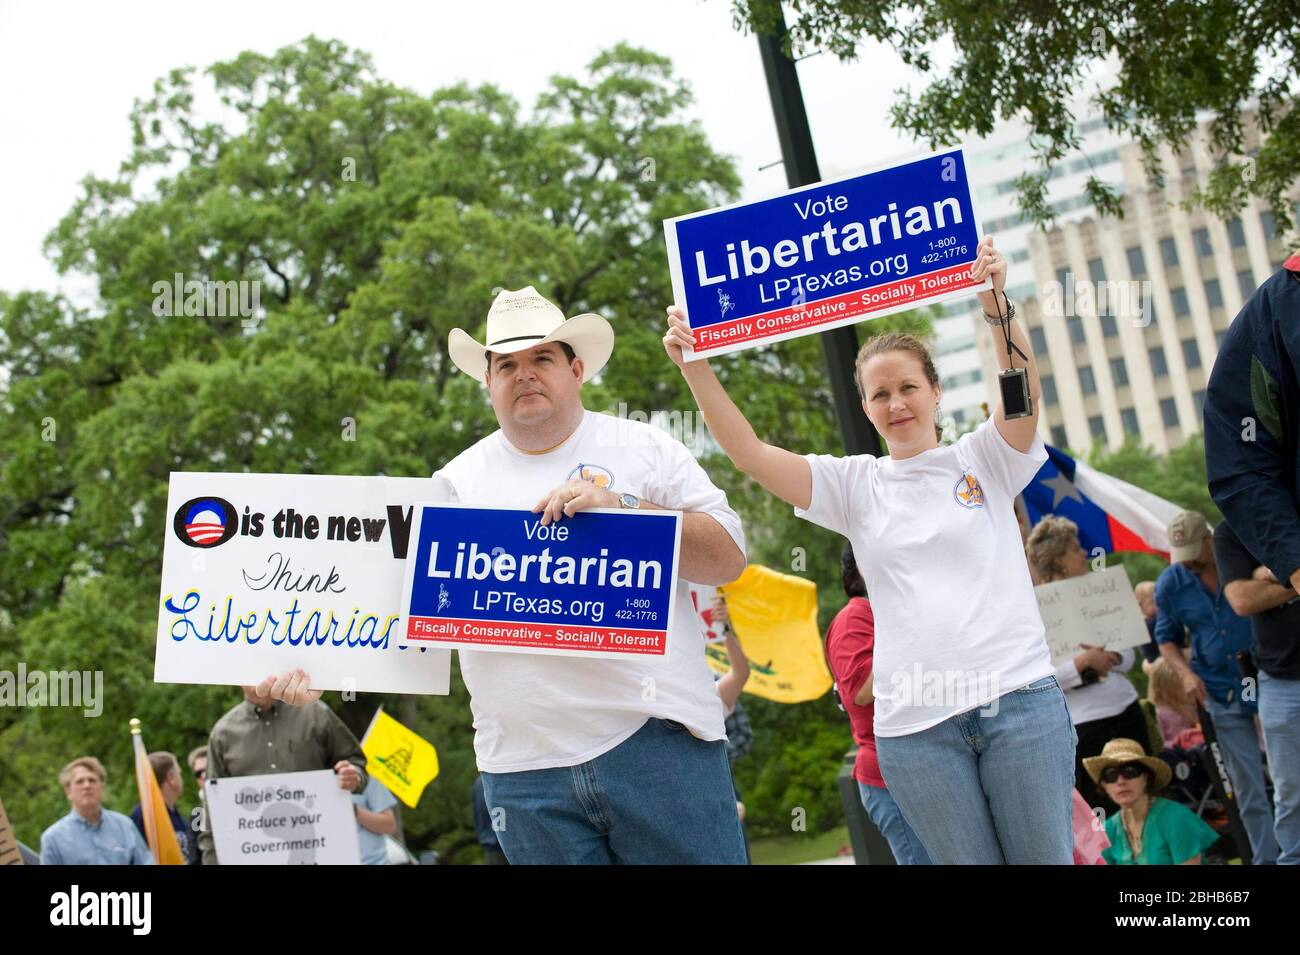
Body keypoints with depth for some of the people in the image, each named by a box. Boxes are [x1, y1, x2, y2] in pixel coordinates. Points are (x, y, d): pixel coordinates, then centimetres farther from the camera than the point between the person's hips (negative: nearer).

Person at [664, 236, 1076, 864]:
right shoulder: (854, 484, 10)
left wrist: (997, 306, -28)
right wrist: (694, 368, -11)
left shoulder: (984, 459, 7)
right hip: (915, 722, 1)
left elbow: (1024, 393, -12)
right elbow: (750, 453, 1)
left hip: (1018, 697, -1)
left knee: (1047, 859, 3)